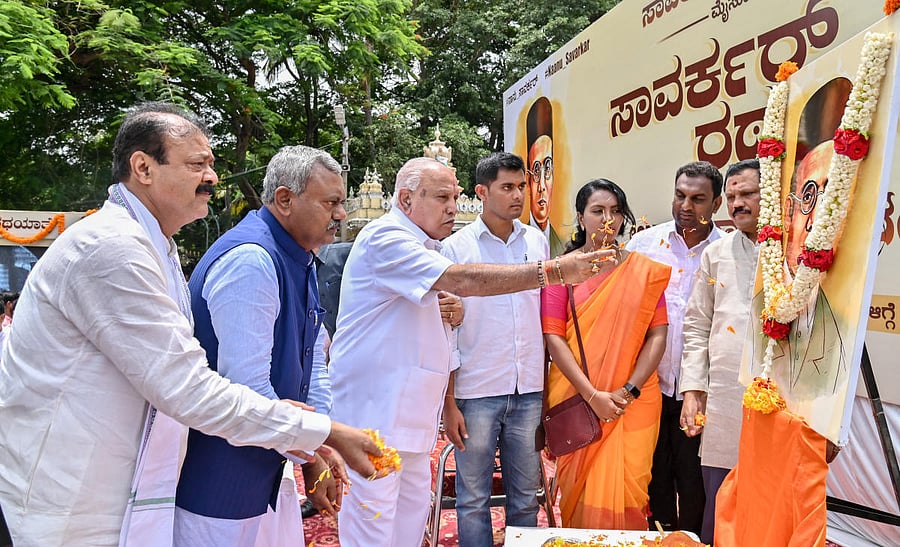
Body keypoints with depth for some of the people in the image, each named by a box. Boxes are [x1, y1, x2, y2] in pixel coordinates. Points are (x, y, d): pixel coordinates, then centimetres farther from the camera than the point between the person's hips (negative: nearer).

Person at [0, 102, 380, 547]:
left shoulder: (150, 246, 9)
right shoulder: (113, 248, -23)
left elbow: (172, 372, 10)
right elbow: (189, 390, -26)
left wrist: (280, 427, 1)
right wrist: (326, 433, -21)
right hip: (68, 507, -9)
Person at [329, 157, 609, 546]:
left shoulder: (420, 246, 18)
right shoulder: (386, 238, -15)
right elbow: (460, 280, -28)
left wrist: (447, 314, 2)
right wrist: (553, 271, -29)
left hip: (408, 409, 10)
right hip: (376, 408, -9)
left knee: (413, 502, 14)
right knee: (374, 511, -3)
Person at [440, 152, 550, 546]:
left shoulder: (537, 242, 8)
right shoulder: (456, 248, -2)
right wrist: (448, 402, -5)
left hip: (529, 391, 3)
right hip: (476, 392, -3)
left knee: (526, 496, 13)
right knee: (473, 498, 7)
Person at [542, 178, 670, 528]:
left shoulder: (644, 270, 5)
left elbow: (658, 334, 0)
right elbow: (553, 337, -6)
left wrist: (629, 390, -10)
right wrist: (592, 395, -13)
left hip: (634, 403, 1)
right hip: (577, 399, -1)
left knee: (626, 492, 3)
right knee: (581, 493, 7)